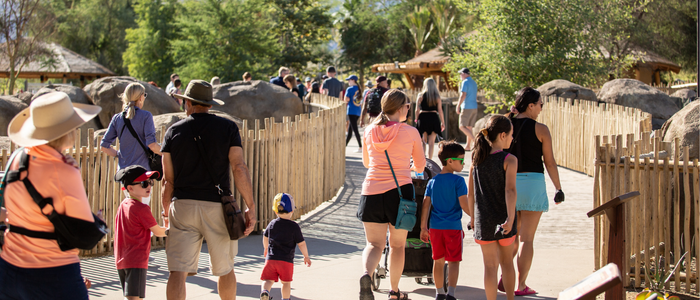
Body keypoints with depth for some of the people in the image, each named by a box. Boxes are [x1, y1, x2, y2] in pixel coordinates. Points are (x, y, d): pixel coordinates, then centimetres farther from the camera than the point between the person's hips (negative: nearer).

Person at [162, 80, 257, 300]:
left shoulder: (174, 131, 6)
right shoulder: (228, 128, 3)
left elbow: (168, 179, 5)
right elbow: (239, 168, -7)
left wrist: (166, 212, 17)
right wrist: (251, 207, -5)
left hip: (182, 206, 0)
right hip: (217, 206, 0)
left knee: (178, 271, -4)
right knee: (225, 269, 16)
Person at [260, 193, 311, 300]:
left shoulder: (272, 224, 8)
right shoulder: (294, 226, -5)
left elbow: (265, 237, 24)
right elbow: (301, 243, -2)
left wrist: (266, 248, 44)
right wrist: (306, 256, 13)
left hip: (271, 258, 2)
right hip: (287, 259, -2)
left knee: (268, 280, 1)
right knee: (286, 282, 12)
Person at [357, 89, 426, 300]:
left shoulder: (370, 131, 6)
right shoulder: (410, 132, -2)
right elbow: (420, 166, 10)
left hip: (371, 191, 2)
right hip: (399, 190, -2)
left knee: (374, 244, 8)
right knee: (397, 245, 14)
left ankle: (366, 275, -22)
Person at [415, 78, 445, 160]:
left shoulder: (421, 95, -2)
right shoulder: (437, 96, 1)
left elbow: (417, 110, -3)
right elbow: (440, 111, 1)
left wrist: (417, 119, 11)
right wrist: (442, 122, 8)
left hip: (423, 118, 0)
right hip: (434, 118, 0)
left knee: (424, 141, 13)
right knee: (431, 142, 6)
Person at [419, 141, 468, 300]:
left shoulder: (432, 182, 7)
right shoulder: (458, 181, -9)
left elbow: (426, 205, 5)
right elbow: (464, 205, -13)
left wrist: (423, 227, 8)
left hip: (435, 227, 5)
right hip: (453, 227, -5)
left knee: (438, 260, 13)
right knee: (453, 261, 2)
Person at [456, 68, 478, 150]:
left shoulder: (465, 82, -11)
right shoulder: (474, 82, 17)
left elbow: (463, 95, -18)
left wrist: (458, 106, -14)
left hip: (467, 107, -9)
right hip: (474, 107, 9)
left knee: (462, 126, -8)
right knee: (469, 127, 10)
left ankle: (474, 140, -20)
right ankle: (468, 146, 10)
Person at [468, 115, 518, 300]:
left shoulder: (477, 159, 2)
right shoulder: (509, 160, -11)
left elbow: (470, 192, 7)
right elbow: (510, 190, -23)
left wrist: (473, 217, 18)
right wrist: (511, 218, -28)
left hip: (483, 219, 2)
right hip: (503, 218, -2)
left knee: (490, 265, 6)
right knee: (506, 261, 18)